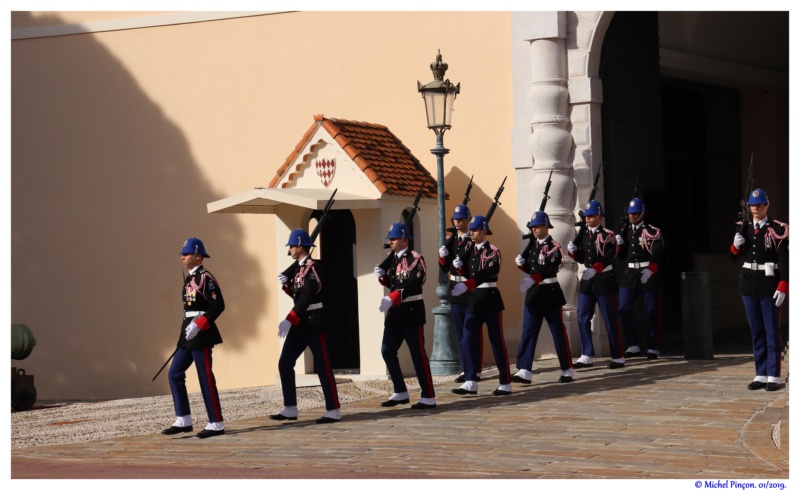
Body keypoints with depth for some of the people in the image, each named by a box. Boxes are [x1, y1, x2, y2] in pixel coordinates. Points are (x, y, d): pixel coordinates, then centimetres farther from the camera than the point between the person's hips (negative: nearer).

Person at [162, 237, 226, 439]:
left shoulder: (206, 278, -12)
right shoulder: (189, 278, 15)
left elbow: (218, 305, -19)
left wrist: (198, 325, -24)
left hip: (201, 333, -10)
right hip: (188, 333, 10)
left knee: (206, 378, -6)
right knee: (175, 373, 7)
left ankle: (216, 424, 1)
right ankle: (183, 420, 13)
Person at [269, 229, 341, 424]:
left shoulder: (312, 268, -16)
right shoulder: (297, 267, 12)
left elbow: (306, 298, -24)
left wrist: (289, 320, -28)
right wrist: (285, 284, -2)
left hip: (314, 322, -9)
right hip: (300, 323, 9)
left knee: (323, 367, -4)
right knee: (284, 364, 7)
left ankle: (333, 411, 1)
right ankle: (290, 409, 12)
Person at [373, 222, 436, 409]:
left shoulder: (415, 258, -12)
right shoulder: (393, 259, 11)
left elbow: (413, 284, -25)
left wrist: (391, 299, -35)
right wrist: (382, 276, -1)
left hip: (411, 311, -8)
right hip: (395, 312, 8)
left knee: (418, 354, -5)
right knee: (387, 351, 7)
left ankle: (428, 397, 0)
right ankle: (400, 393, 17)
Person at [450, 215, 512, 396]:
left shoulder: (493, 251, -9)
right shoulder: (471, 251, 12)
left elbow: (486, 274, -24)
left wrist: (465, 285, -34)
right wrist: (460, 266, -6)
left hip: (490, 298, -7)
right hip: (474, 299, 7)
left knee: (497, 341, 0)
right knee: (467, 340, 0)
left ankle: (506, 384, 7)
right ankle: (470, 382, 1)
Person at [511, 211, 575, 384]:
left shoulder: (554, 246, -10)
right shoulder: (532, 245, 11)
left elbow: (549, 269, -25)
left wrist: (532, 279, -39)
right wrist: (521, 263, -3)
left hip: (550, 292, -6)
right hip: (533, 293, 6)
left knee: (558, 332, 2)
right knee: (528, 332, -2)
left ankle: (567, 370, 13)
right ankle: (524, 371, -6)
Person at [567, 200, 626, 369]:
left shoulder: (607, 235, -8)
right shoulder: (583, 234, 10)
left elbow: (609, 257, -21)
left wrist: (595, 269, -35)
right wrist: (572, 252, -6)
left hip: (604, 279, -6)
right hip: (587, 279, 6)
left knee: (610, 320, -2)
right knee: (582, 318, 3)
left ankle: (618, 357, 5)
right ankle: (587, 357, 8)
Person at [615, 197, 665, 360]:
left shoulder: (653, 231, -4)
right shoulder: (625, 231, 13)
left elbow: (657, 254, -17)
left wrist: (650, 270, -34)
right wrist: (618, 245, -4)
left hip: (648, 274, -5)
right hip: (629, 275, 5)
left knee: (652, 312, 0)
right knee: (624, 310, -2)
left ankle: (653, 348, 10)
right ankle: (633, 346, 7)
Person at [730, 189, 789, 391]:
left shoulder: (778, 229, -6)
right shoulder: (744, 230, 10)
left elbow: (784, 260, -10)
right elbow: (735, 257, 16)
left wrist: (783, 287, -17)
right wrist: (736, 245, -7)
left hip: (770, 285, -5)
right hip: (749, 284, 5)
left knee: (772, 331, -1)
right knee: (756, 331, 9)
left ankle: (774, 377, 2)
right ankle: (761, 375, 14)